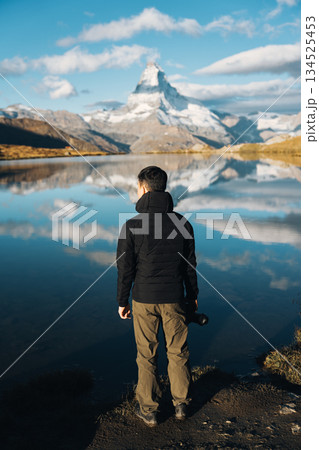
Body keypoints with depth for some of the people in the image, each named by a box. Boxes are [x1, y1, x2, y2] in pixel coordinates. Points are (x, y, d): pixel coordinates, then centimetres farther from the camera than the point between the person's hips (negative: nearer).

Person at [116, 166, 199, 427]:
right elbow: (190, 265, 3)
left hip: (144, 300, -2)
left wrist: (122, 301, 4)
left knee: (147, 356, 11)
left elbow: (125, 269, -8)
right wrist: (193, 296, 15)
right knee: (178, 352, 16)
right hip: (174, 298, 2)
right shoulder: (182, 223, -4)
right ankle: (181, 404, 29)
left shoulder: (132, 226, -12)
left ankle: (149, 410, 23)